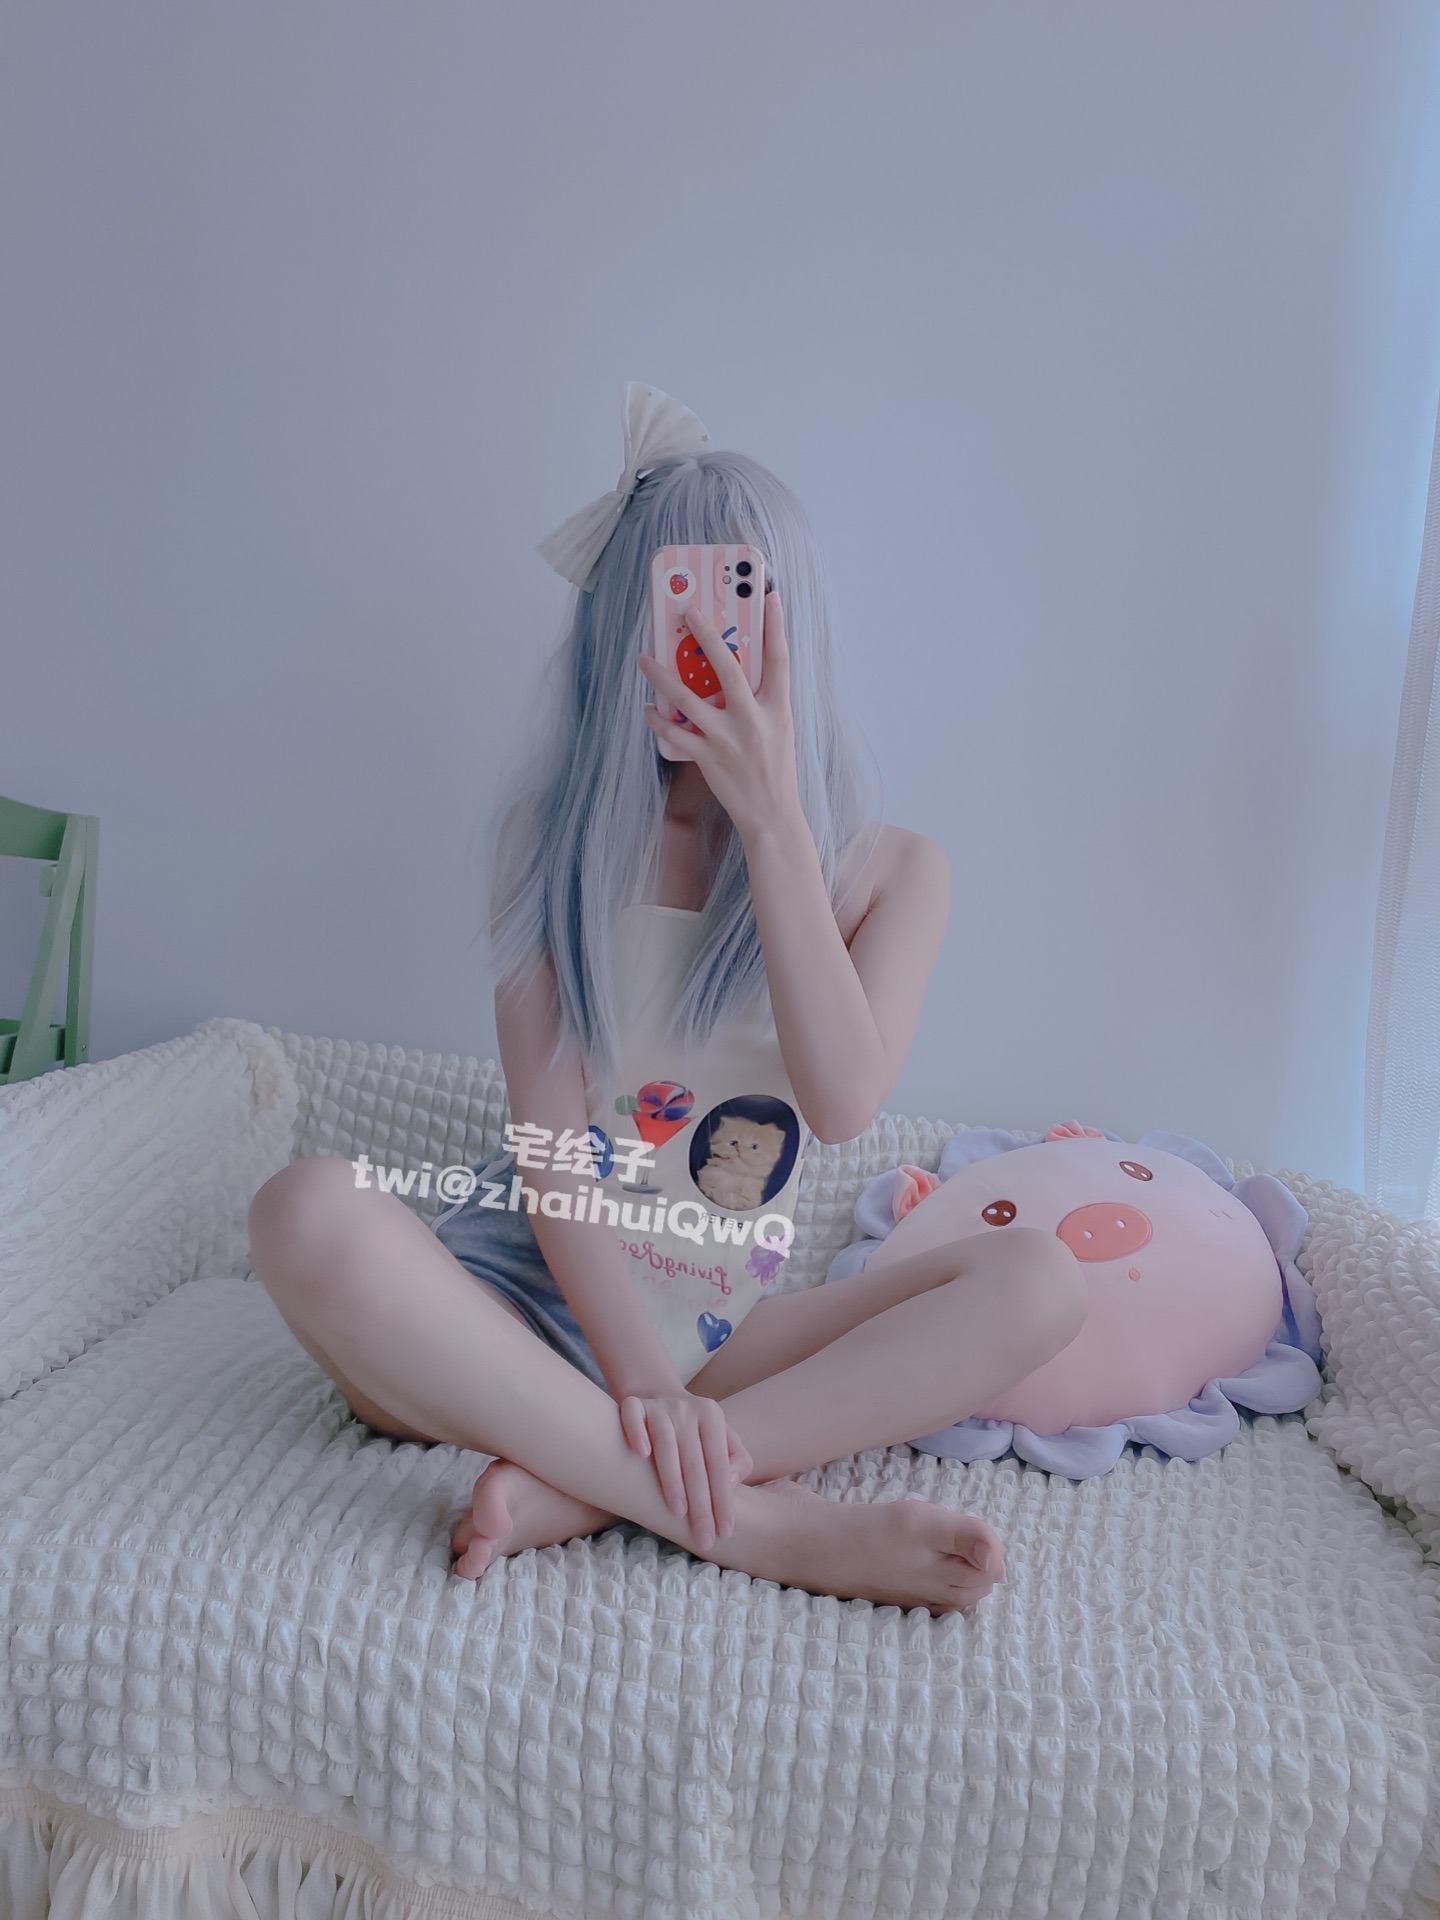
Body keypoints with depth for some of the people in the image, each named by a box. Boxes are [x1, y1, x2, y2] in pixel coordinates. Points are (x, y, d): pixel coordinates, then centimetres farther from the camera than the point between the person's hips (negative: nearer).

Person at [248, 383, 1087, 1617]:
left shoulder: (891, 869, 2)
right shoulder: (556, 831, 0)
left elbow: (844, 1101, -17)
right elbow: (548, 1135, -8)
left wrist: (770, 815, -21)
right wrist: (639, 1375, -20)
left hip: (726, 1333, 1)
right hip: (532, 1300, 0)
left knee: (1039, 1279, -22)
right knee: (311, 1213, -31)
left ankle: (578, 1488, -25)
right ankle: (771, 1525, -28)